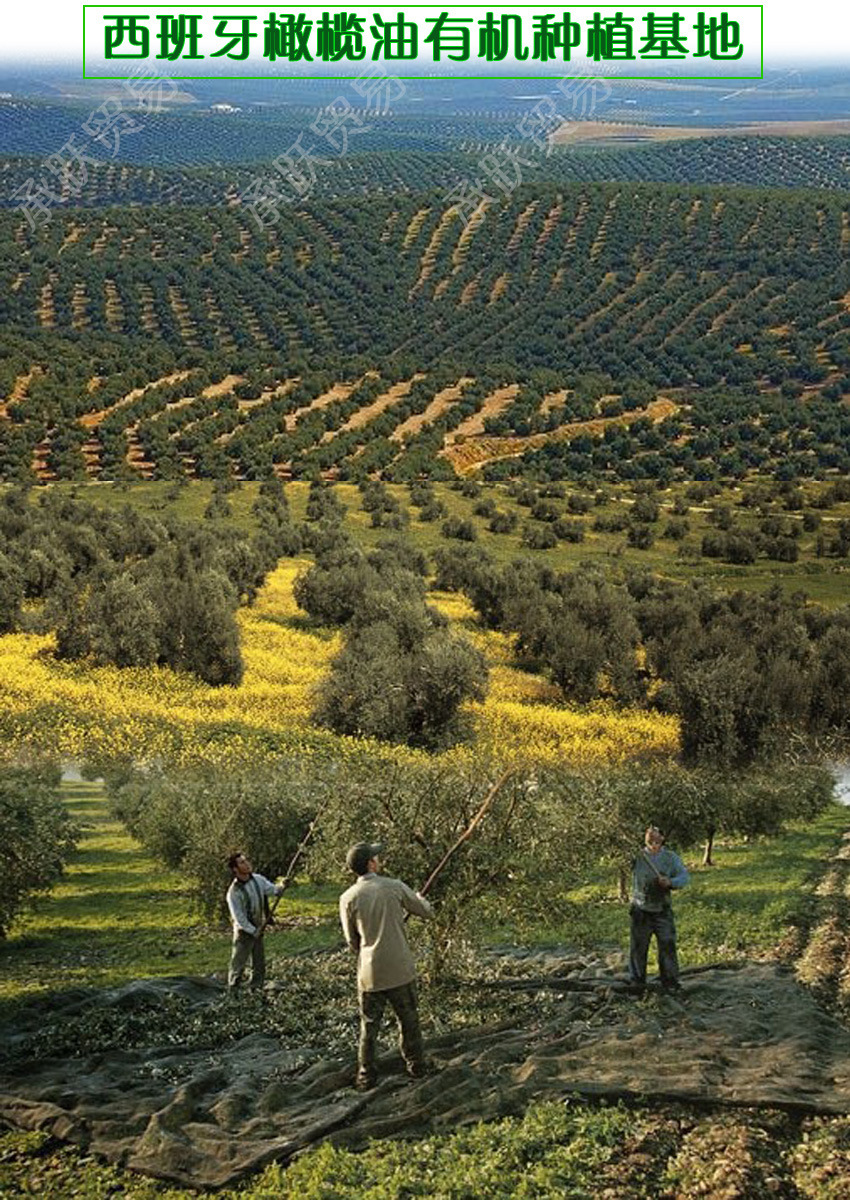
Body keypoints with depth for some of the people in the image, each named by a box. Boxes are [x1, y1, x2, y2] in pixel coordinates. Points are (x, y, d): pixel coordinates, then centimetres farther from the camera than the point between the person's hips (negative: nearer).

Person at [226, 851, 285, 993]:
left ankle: (256, 992, 26)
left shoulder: (258, 879, -2)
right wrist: (253, 931, -17)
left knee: (259, 965, 13)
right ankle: (232, 995, 9)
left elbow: (272, 889, -2)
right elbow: (239, 917, -19)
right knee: (238, 966, 0)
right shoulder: (234, 892, -21)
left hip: (258, 930, 6)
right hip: (244, 932, -6)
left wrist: (281, 887, -24)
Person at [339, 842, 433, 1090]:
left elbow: (352, 941, 2)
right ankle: (416, 1066, 29)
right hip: (401, 969, 0)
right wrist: (418, 897, 25)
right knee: (408, 1019, 17)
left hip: (370, 973, 0)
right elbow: (427, 912, 4)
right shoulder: (394, 887, -8)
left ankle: (366, 1076, 14)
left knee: (369, 1025, 10)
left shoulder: (348, 898, -7)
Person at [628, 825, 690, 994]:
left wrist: (670, 882, -22)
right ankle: (637, 980, 17)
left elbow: (684, 877, -2)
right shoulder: (637, 856, 0)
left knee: (667, 945, -1)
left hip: (662, 911, 1)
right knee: (638, 946, 5)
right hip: (641, 910, -1)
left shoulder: (671, 857, 3)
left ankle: (670, 981, 11)